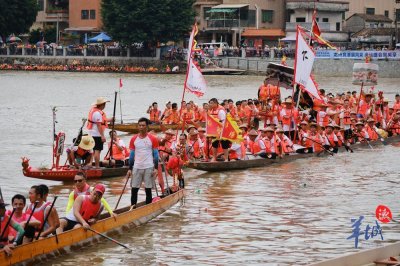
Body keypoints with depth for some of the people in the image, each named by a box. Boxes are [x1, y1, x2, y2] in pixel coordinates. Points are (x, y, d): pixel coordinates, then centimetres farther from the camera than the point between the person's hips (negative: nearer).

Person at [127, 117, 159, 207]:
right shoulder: (134, 139, 6)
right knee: (134, 189, 2)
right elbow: (132, 155, 10)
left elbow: (156, 154, 0)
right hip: (137, 167, 2)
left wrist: (156, 168, -7)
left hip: (149, 168, -2)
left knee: (148, 190, 2)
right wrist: (130, 169, 5)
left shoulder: (153, 139, -1)